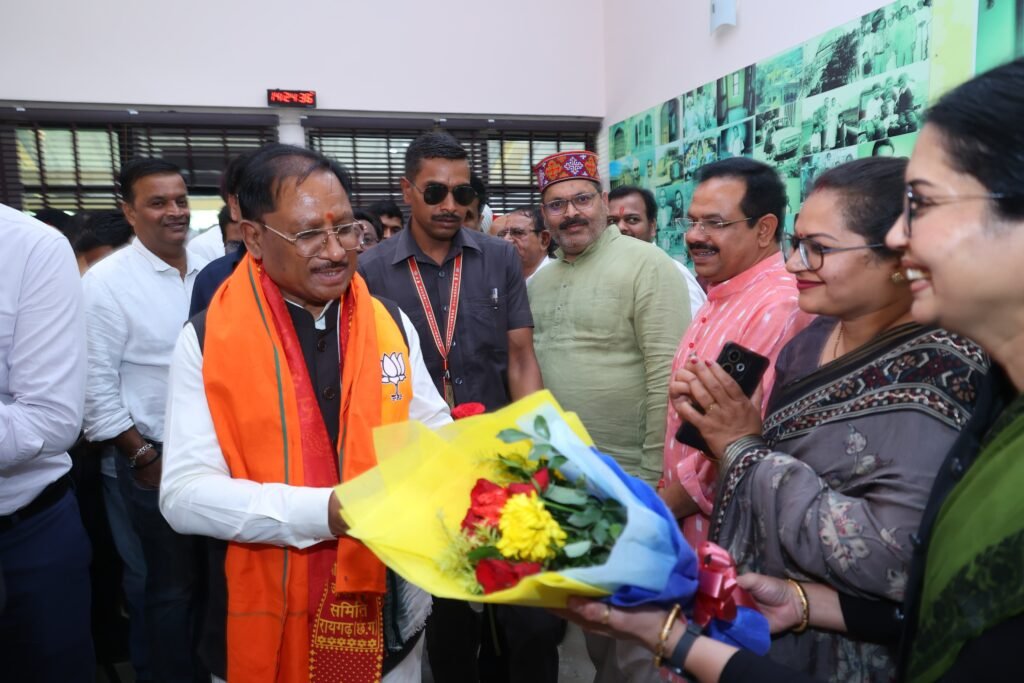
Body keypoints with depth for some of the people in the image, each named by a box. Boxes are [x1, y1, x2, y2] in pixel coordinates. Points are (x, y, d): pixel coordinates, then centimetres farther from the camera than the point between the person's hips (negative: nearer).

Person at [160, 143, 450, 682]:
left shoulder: (392, 324, -2)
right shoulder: (207, 339, -10)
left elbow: (433, 431, 5)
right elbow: (184, 493, -14)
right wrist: (324, 512, -27)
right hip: (268, 622, -2)